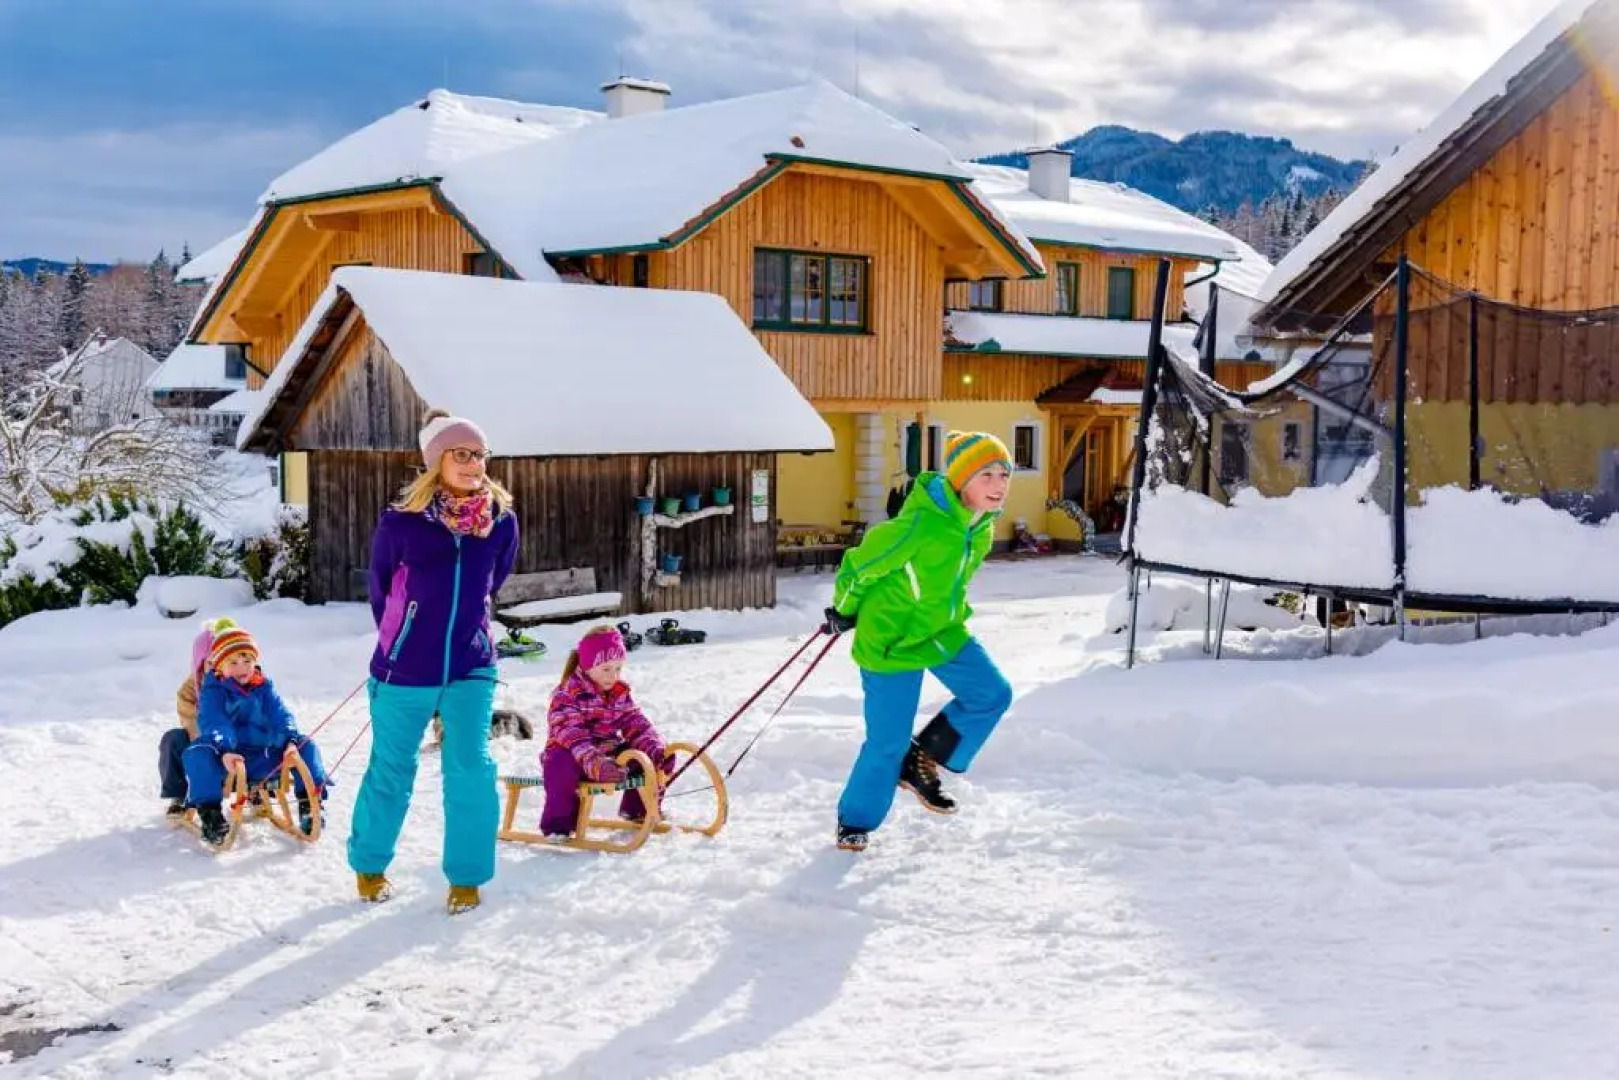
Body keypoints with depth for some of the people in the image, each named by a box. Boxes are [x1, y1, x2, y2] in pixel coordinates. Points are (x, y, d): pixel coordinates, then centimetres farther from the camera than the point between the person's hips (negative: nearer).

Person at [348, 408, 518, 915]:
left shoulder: (501, 520, -4)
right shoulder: (400, 522, -12)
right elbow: (380, 588, 4)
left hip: (471, 669, 2)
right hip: (404, 671, -1)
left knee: (470, 769, -5)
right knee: (391, 771, 12)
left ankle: (467, 875, 12)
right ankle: (369, 865, 33)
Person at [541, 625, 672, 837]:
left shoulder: (620, 692, 6)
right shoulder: (567, 695, -17)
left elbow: (636, 724, 3)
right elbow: (571, 734, -29)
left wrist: (656, 750, -17)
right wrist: (594, 763, -45)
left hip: (610, 753, 6)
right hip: (573, 755, -6)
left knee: (662, 757, -1)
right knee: (562, 765, -43)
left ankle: (637, 809, 20)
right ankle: (558, 823, -24)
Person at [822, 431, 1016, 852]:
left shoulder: (982, 525, -5)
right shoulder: (922, 525, -30)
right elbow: (860, 566, -17)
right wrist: (843, 611, -2)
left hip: (944, 630, 8)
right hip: (892, 640, -8)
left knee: (993, 694, 2)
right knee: (888, 741, -1)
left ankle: (922, 763, 17)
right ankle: (855, 822, 22)